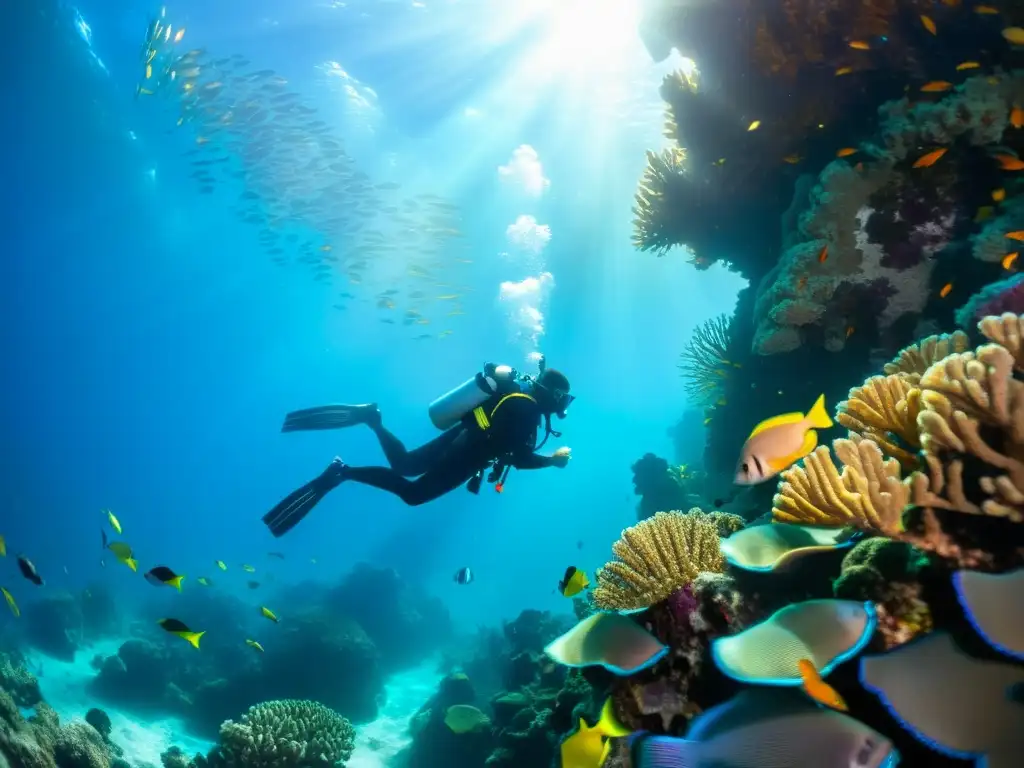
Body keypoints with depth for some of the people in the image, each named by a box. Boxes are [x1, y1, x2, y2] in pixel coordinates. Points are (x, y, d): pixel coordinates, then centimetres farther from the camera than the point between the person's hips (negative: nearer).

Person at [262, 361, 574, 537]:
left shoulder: (520, 389, 10)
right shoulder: (527, 409, -19)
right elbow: (520, 459, -23)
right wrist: (554, 459, -11)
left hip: (460, 436, 9)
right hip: (465, 454, -9)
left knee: (404, 464, 23)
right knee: (412, 493, -5)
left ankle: (368, 415, 8)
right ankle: (343, 472, -16)